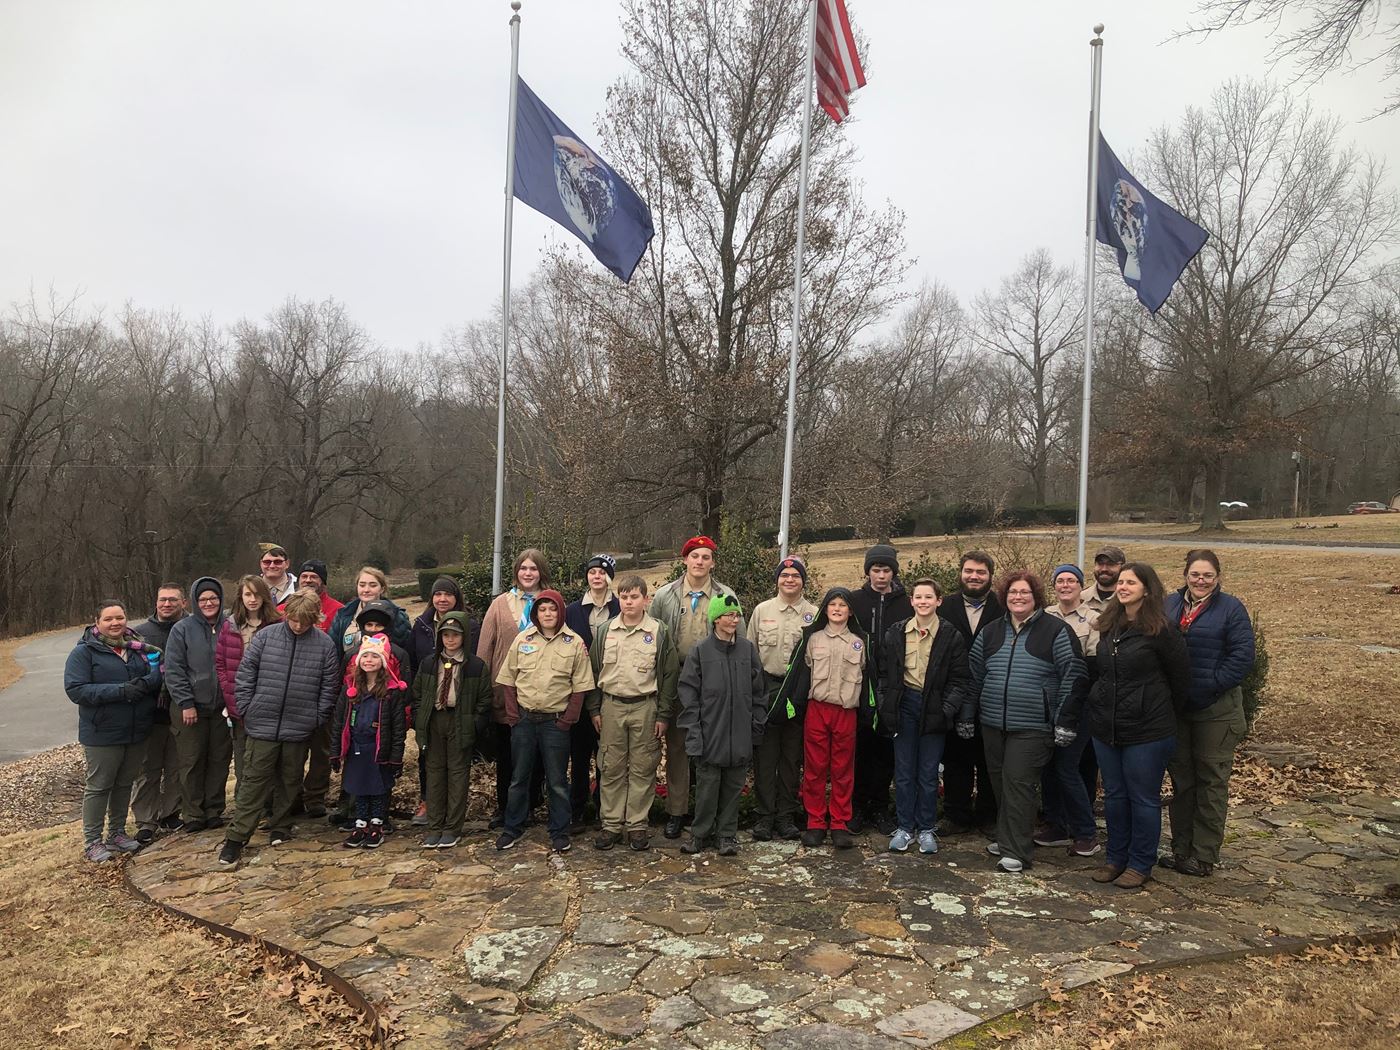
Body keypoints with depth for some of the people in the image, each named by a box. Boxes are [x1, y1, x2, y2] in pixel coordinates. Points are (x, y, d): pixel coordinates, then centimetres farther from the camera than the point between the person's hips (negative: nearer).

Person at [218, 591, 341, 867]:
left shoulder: (325, 645, -3)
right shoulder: (265, 637, -3)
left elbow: (330, 686, 2)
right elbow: (245, 674, 2)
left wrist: (319, 718, 1)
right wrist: (245, 709, -1)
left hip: (299, 728, 1)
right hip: (262, 725, -1)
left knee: (290, 781, 14)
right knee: (253, 781, 3)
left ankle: (280, 827, 31)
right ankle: (236, 837, 9)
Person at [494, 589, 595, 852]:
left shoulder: (574, 643, -2)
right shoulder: (522, 640, 3)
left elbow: (580, 687, -2)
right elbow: (508, 679, 6)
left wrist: (568, 720, -8)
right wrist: (512, 714, -2)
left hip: (556, 721, -2)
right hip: (524, 719, 2)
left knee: (557, 781, 7)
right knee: (518, 777, 13)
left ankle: (559, 833, 19)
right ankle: (512, 828, 26)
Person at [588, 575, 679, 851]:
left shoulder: (659, 632, -2)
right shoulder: (605, 631, 6)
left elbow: (669, 675, -1)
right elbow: (594, 672, 10)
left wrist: (663, 715, -4)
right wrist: (594, 709, 4)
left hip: (645, 707, -2)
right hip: (611, 706, 2)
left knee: (642, 769, 4)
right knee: (611, 768, 6)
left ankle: (637, 825, 14)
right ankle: (610, 824, 15)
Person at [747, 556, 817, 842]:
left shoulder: (814, 614, 2)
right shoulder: (762, 610, 5)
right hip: (766, 689, 0)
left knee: (792, 756, 8)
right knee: (765, 754, 3)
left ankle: (786, 816, 17)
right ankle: (764, 815, 12)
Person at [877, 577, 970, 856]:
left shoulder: (951, 637, -3)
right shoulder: (895, 633, 3)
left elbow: (960, 680, -2)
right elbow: (884, 674, 7)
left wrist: (947, 709, -12)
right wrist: (886, 706, 0)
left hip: (934, 708, -1)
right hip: (904, 705, 2)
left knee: (928, 773, 6)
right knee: (904, 771, 7)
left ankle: (926, 829, 19)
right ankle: (904, 827, 17)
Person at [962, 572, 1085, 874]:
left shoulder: (1056, 630, -3)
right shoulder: (991, 632, 11)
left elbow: (1072, 676, -5)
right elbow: (974, 675, 15)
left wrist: (1065, 722, -9)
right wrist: (966, 716, 13)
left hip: (1032, 727, -5)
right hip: (993, 723, 5)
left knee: (1018, 783, -8)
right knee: (1000, 783, 11)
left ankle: (1016, 851, 1)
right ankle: (1006, 838, 27)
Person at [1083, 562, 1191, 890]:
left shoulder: (1160, 630, -12)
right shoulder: (1108, 626, 8)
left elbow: (1181, 679, -4)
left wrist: (1167, 717, 5)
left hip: (1147, 730, -6)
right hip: (1106, 727, 6)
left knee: (1144, 798, 6)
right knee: (1114, 795, 15)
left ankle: (1141, 864, 19)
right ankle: (1115, 857, 27)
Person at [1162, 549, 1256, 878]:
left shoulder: (1231, 609, -5)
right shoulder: (1170, 604, 8)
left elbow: (1242, 658, -12)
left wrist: (1208, 685, -16)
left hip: (1216, 711, -4)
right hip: (1175, 708, 5)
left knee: (1211, 782, 4)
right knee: (1181, 779, 12)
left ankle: (1204, 856, 12)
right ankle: (1181, 849, 23)